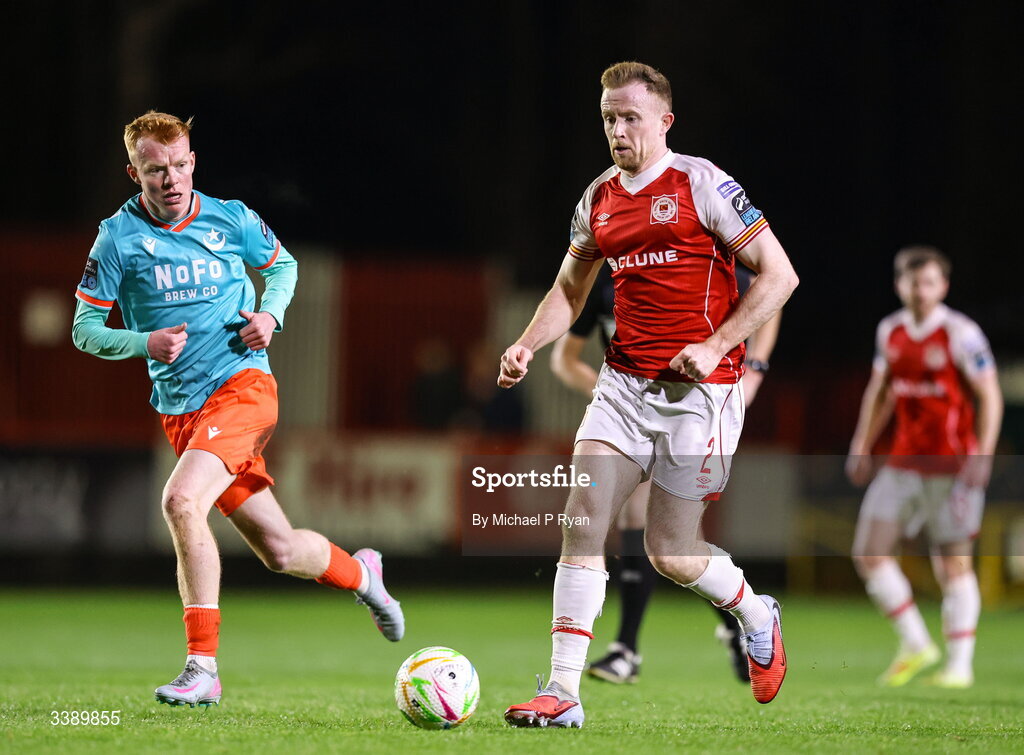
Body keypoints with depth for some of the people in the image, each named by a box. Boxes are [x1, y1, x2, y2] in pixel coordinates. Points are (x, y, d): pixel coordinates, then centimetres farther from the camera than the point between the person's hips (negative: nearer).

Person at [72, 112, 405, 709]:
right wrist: (143, 343, -16)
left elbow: (283, 264, 21)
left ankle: (203, 667, -23)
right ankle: (359, 573, 39)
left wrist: (271, 314, 0)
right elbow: (85, 330, 3)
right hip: (180, 409, 3)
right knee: (280, 550, 4)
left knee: (182, 500, -28)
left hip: (242, 385, -3)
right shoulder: (119, 238, 0)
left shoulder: (230, 220, 1)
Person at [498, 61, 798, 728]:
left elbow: (779, 274, -7)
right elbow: (570, 290, 25)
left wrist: (717, 346, -16)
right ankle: (563, 693, -9)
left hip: (699, 389, -5)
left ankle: (758, 617, 30)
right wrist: (527, 346, 7)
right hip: (625, 381, 5)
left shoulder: (700, 183, -7)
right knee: (583, 519, -10)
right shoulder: (598, 199, 11)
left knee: (670, 553, -2)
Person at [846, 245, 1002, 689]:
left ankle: (960, 664, 7)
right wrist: (861, 448, 15)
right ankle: (915, 645, 9)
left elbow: (990, 398, -9)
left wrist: (982, 458, -17)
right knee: (869, 554, -3)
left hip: (953, 466, -6)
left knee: (953, 565, -1)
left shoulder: (960, 334, -10)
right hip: (903, 464, 6)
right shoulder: (890, 332, 7)